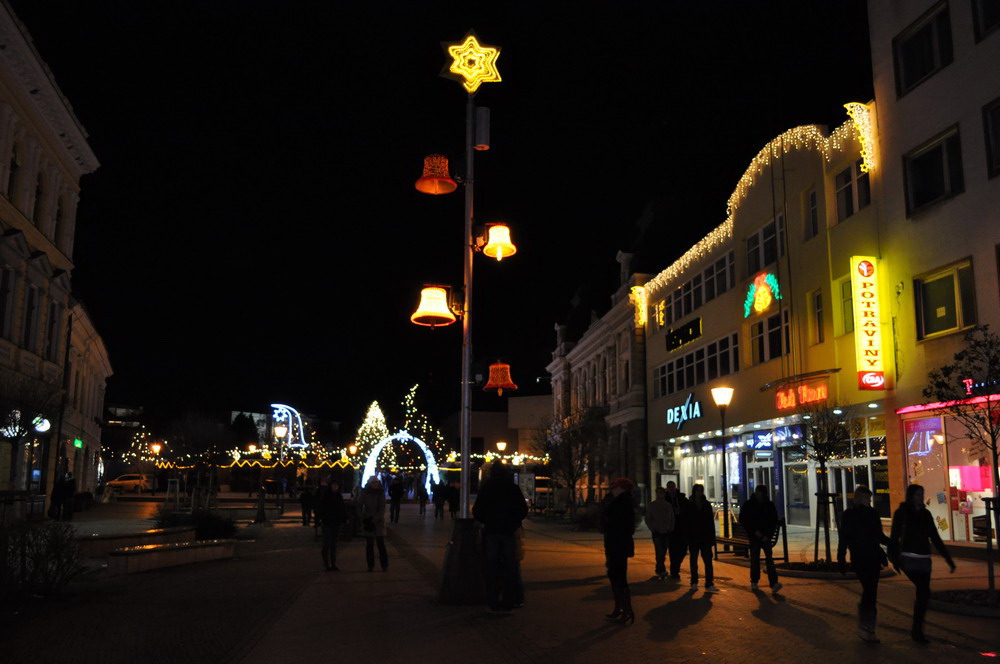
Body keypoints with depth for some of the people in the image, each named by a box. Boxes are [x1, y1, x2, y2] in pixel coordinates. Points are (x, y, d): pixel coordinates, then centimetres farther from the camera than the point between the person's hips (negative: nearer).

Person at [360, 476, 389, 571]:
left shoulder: (381, 493, 1)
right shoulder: (364, 493, 2)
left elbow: (382, 509, -4)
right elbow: (360, 507, 4)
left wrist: (373, 520, -13)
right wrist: (364, 519, -8)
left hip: (379, 521, -1)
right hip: (368, 521, 1)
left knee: (381, 544, -5)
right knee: (369, 545, 3)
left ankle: (384, 565, 0)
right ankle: (370, 565, 8)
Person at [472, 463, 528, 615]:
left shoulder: (486, 488, 1)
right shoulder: (514, 489, -2)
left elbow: (477, 511, 2)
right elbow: (523, 511, 0)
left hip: (491, 531, 1)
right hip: (509, 531, 0)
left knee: (492, 568, 5)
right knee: (509, 568, 6)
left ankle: (493, 604, 3)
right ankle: (507, 604, 5)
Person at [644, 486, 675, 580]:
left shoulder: (668, 505, 7)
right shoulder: (652, 505, 2)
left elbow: (672, 518, 12)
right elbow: (648, 519, 4)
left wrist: (671, 529, 1)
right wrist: (653, 529, -5)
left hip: (666, 532, 2)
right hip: (657, 532, -2)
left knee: (663, 552, 6)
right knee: (659, 552, -12)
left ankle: (659, 570, 19)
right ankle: (662, 571, -12)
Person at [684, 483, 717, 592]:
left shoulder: (707, 504, 8)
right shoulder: (689, 505, 1)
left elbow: (711, 522, 7)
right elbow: (686, 522, -1)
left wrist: (712, 537, 1)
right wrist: (687, 536, -9)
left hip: (705, 537, 1)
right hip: (693, 537, -1)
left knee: (708, 560, -7)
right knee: (693, 560, 7)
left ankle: (709, 585, -9)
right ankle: (694, 583, 16)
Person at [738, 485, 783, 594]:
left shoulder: (770, 505, 3)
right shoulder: (748, 505, -1)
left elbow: (774, 521, 7)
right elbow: (743, 521, 0)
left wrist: (768, 535, -4)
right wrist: (754, 531, -10)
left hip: (766, 537, 0)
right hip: (754, 536, 0)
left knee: (769, 559, -11)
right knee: (754, 560, 7)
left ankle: (774, 584, -18)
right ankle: (754, 582, 22)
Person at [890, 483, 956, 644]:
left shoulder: (925, 514, 10)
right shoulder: (901, 513, -3)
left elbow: (935, 538, 13)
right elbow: (895, 537, -6)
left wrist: (948, 558, 8)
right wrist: (895, 558, -15)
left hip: (924, 559, 5)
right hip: (908, 558, -5)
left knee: (923, 594, 3)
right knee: (924, 593, -17)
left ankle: (917, 630, 15)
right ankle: (917, 630, -10)